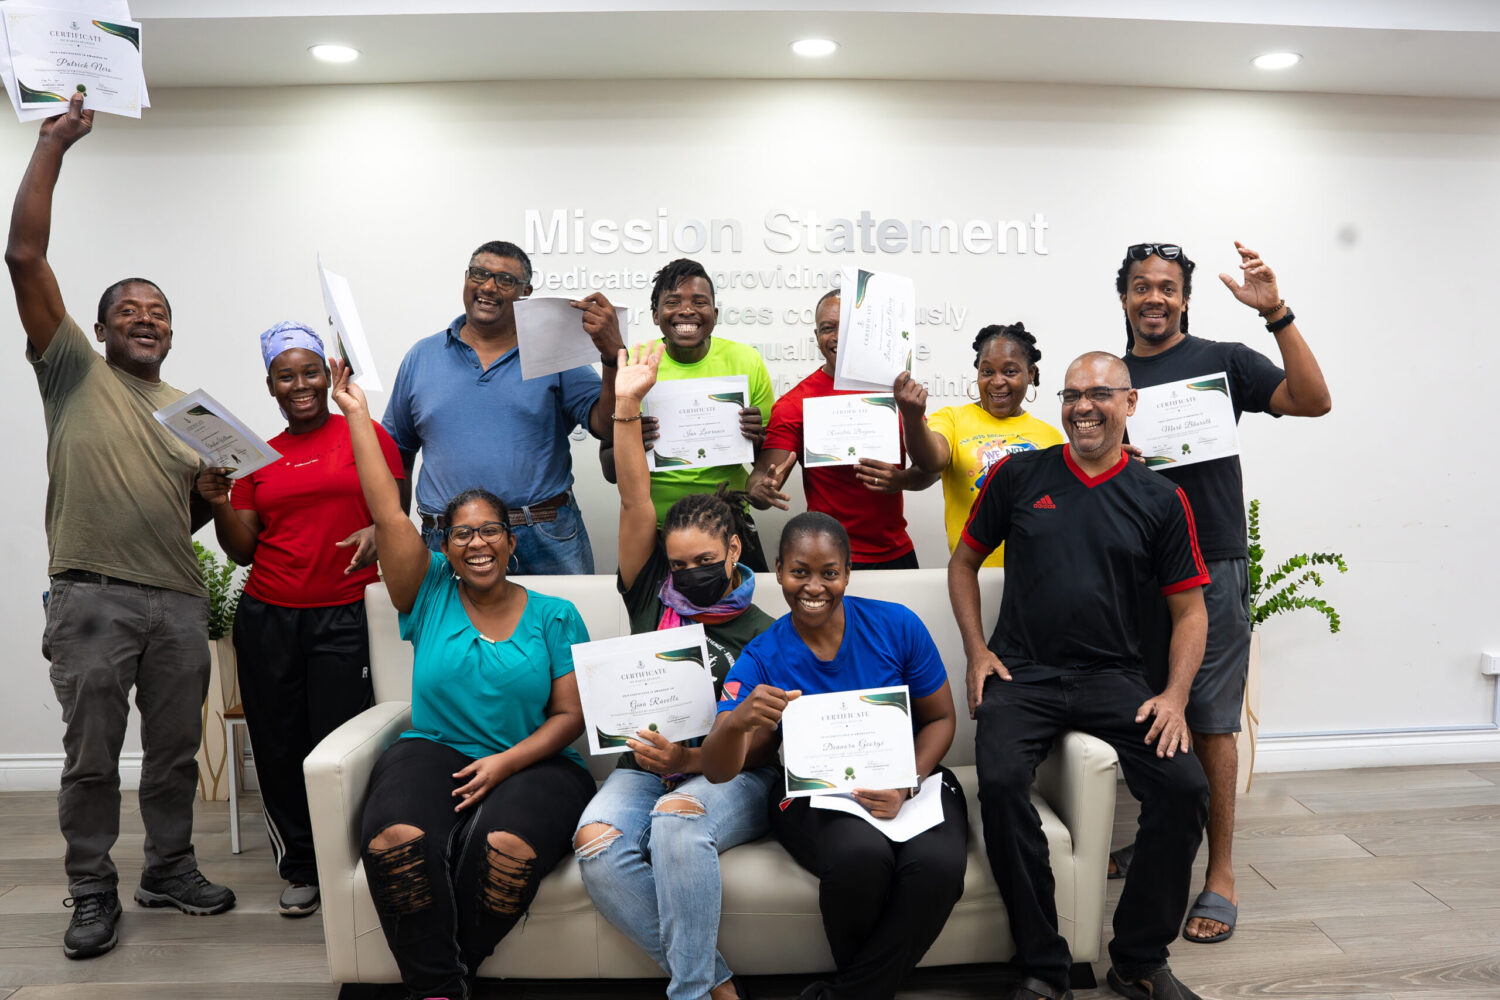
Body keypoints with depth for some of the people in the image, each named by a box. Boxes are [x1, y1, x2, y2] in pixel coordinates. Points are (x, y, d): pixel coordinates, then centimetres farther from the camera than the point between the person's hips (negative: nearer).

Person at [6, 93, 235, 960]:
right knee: (92, 757, 4)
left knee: (176, 750, 12)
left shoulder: (191, 411, 17)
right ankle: (93, 892, 20)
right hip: (94, 597, -4)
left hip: (179, 599, 4)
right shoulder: (75, 370, 6)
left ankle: (171, 869, 28)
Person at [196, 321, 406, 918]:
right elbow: (242, 550, 11)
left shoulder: (367, 436, 4)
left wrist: (377, 533, -16)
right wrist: (219, 504, -6)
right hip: (265, 620, 4)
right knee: (278, 751, 6)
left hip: (343, 617, -3)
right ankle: (299, 869, 24)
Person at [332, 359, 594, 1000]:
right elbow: (387, 513, 3)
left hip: (532, 763, -1)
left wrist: (506, 761, -12)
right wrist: (357, 415, 3)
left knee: (507, 846, -34)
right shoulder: (430, 598, 12)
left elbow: (571, 715, 4)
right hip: (432, 751, 1)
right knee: (396, 839, -33)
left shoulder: (554, 617, 9)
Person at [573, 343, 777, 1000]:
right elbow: (635, 502, 2)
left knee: (678, 818, -37)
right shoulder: (653, 599, 12)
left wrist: (692, 760, -16)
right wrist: (627, 407, -5)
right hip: (645, 767, 3)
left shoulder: (762, 634, 7)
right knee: (597, 843, -29)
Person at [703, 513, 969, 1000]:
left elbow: (940, 718, 3)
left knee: (937, 863, -31)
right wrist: (737, 722, -37)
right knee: (861, 855, -34)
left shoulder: (897, 626, -6)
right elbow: (718, 771, -13)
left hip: (912, 780, 1)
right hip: (815, 796, -1)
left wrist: (905, 787, -15)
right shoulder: (762, 659, -6)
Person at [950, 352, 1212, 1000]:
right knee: (1000, 781, -28)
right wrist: (976, 651, 3)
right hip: (1022, 674, -1)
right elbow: (964, 563, 15)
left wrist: (1175, 696, -6)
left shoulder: (1160, 500, 7)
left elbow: (1189, 610, 9)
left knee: (1185, 788, -20)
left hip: (1112, 678, 1)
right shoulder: (1017, 476, 6)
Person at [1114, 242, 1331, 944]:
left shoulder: (1224, 362, 2)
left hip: (1211, 568, -4)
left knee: (1210, 722, -1)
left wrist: (1275, 313, -19)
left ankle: (1221, 873, 10)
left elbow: (1313, 401, -12)